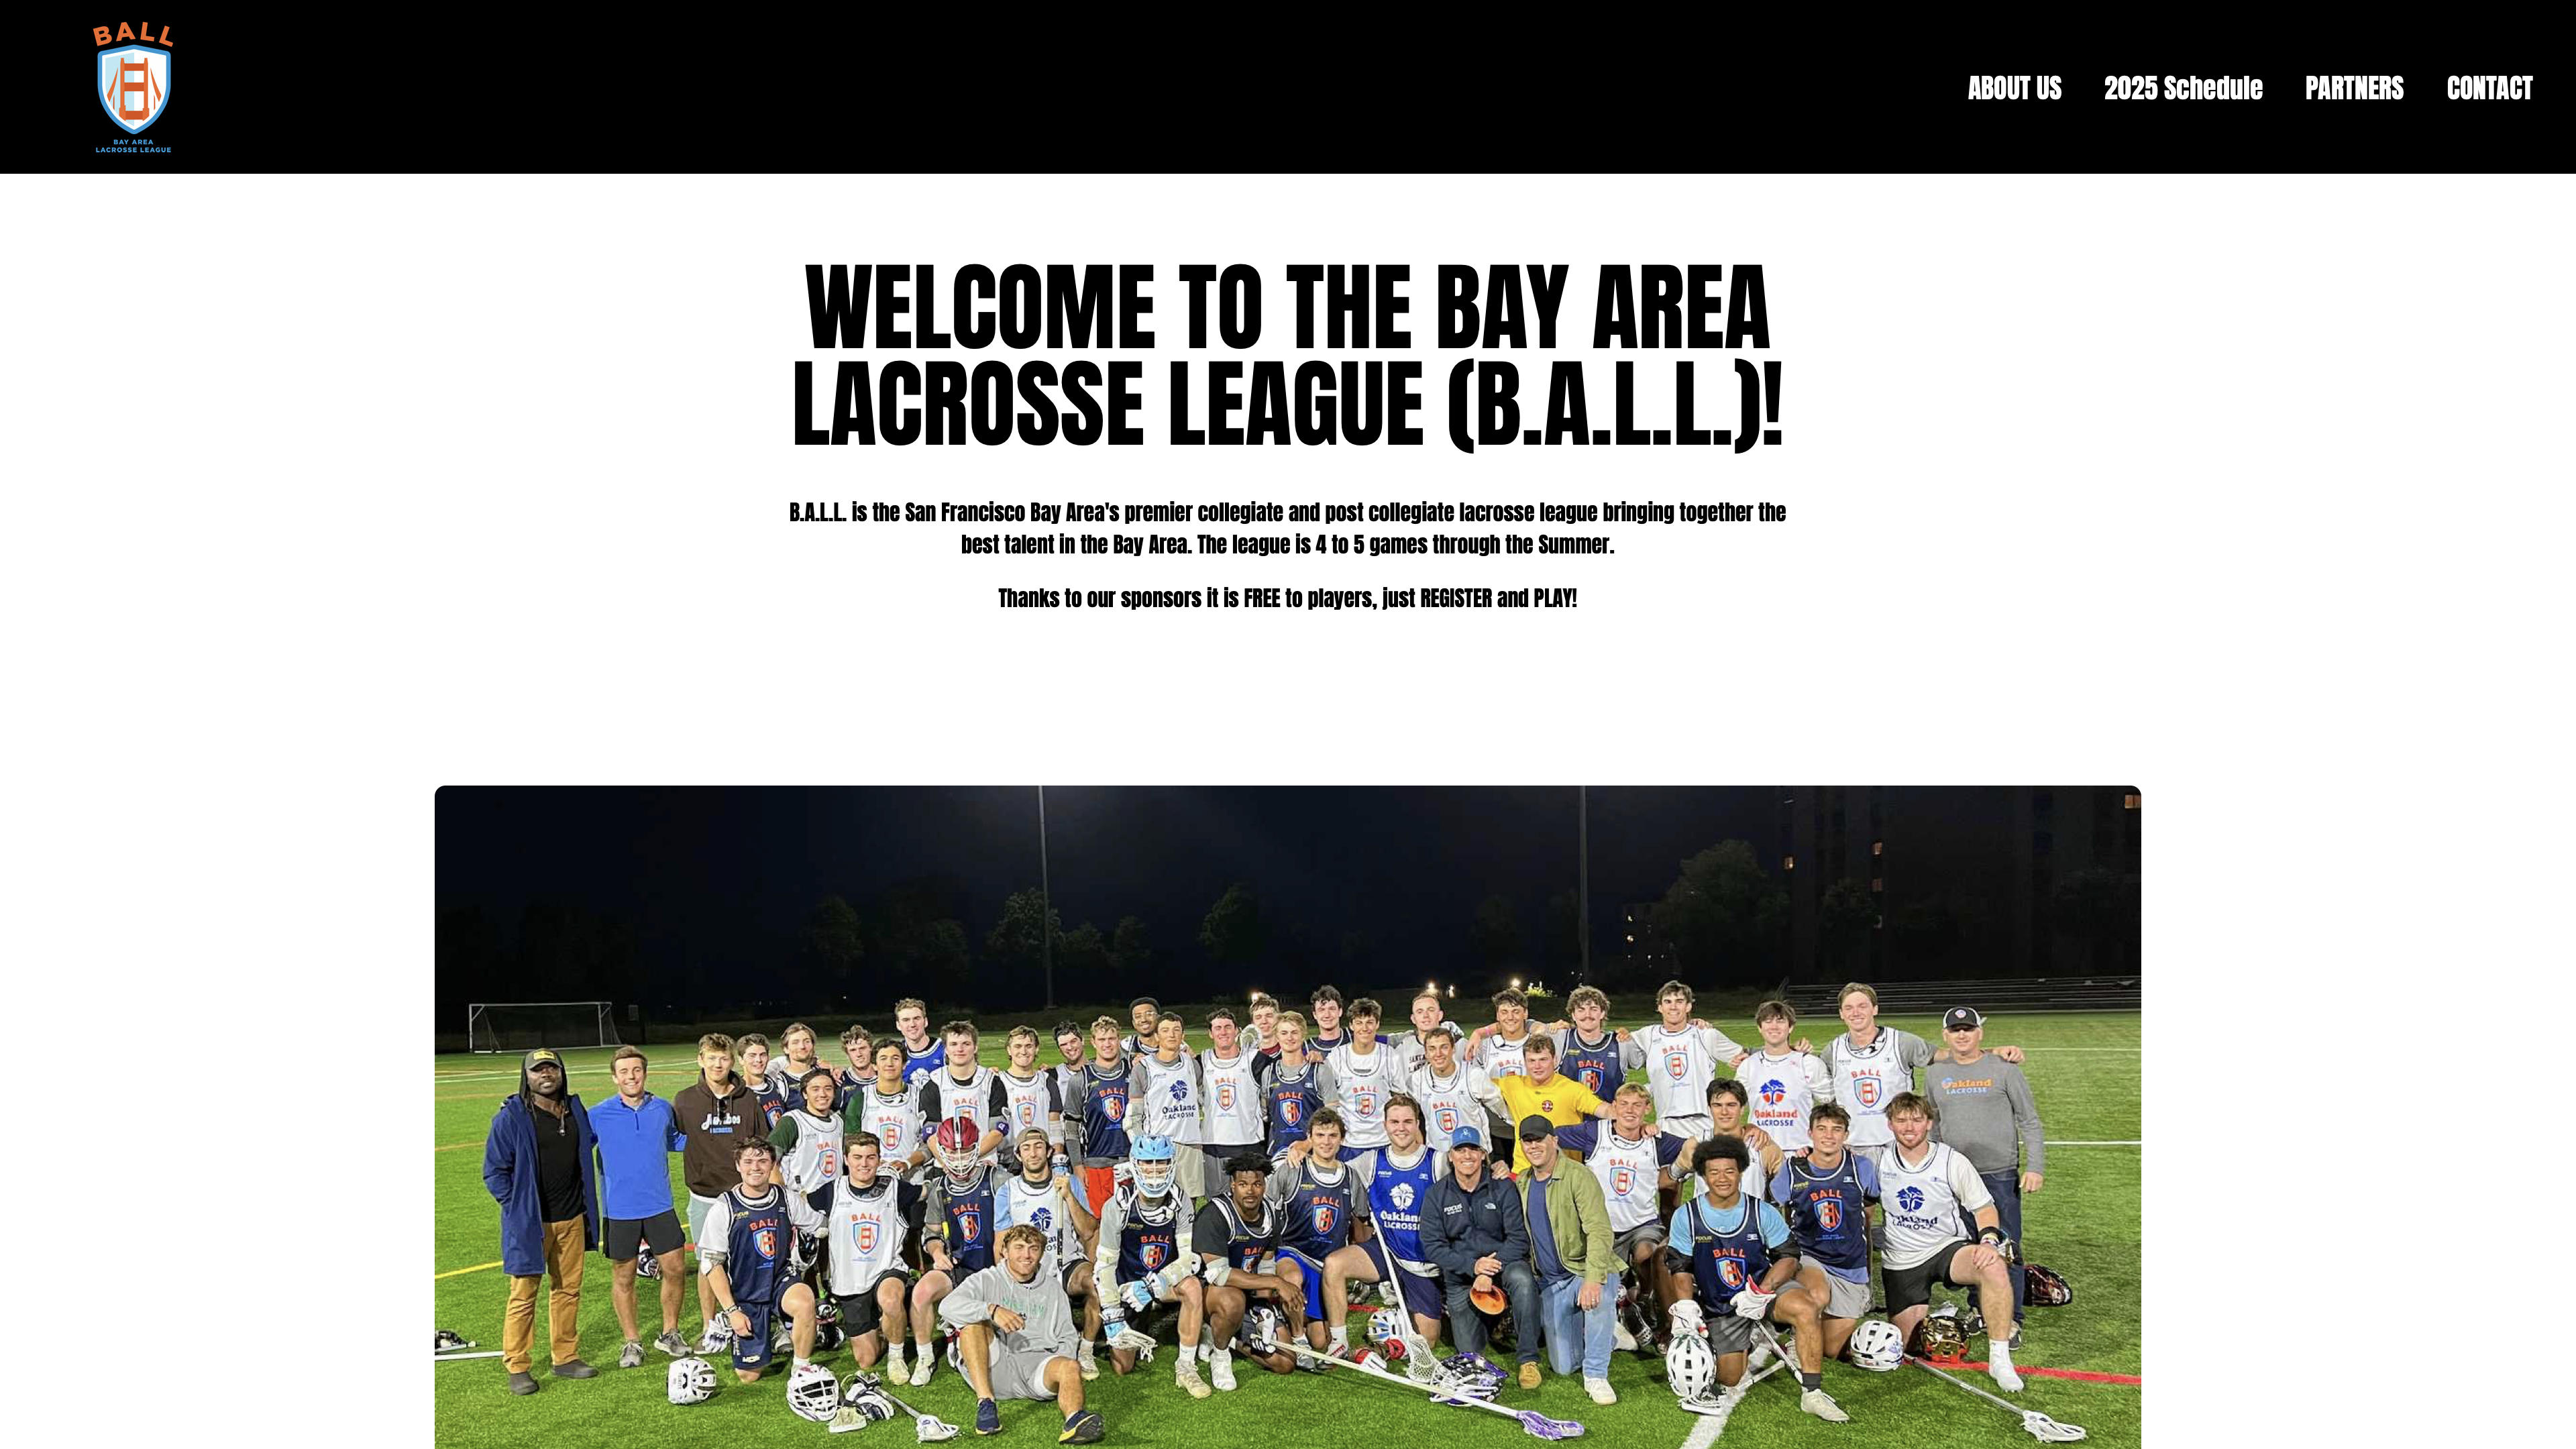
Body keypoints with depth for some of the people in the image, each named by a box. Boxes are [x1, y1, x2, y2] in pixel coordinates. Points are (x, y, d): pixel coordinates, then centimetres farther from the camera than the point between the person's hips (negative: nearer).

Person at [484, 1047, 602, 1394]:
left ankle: (566, 1357, 24)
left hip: (572, 1220, 6)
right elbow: (494, 1171, -6)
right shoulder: (511, 1117, -10)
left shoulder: (576, 1111, 8)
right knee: (524, 1294, -2)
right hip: (530, 1224, -5)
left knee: (569, 1289, 12)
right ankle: (517, 1368, 8)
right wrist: (517, 1207, -10)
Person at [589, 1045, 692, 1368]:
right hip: (619, 1210, -2)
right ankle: (632, 1343, 23)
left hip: (660, 1207, 2)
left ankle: (670, 1334, 22)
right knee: (623, 1277, 7)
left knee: (675, 1269, 2)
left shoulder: (663, 1109, 3)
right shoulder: (598, 1116, -6)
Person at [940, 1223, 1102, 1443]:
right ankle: (985, 1402, -31)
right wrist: (992, 1310, -25)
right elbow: (948, 1306, -8)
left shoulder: (1052, 1287, 22)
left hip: (1036, 1363, 1)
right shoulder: (985, 1280, 11)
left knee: (1071, 1368, -30)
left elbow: (1066, 1336, 21)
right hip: (992, 1370, -1)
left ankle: (1074, 1420, -64)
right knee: (973, 1319, -24)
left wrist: (1062, 1366, -2)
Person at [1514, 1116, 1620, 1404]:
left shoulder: (1579, 1177, -14)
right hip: (1550, 1283, 5)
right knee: (1564, 1365, 0)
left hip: (1586, 1271, -5)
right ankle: (1606, 1328, 31)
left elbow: (1600, 1231, -24)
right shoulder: (1521, 1183, 8)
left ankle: (1596, 1376, -20)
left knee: (1599, 1296, -40)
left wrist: (1593, 1279, -36)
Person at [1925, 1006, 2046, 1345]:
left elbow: (2030, 1123, 1)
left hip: (2000, 1175, -3)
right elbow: (1930, 1124, 19)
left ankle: (2011, 1320, 4)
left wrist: (2034, 1167, -7)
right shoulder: (1934, 1074, 9)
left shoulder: (2003, 1069, -1)